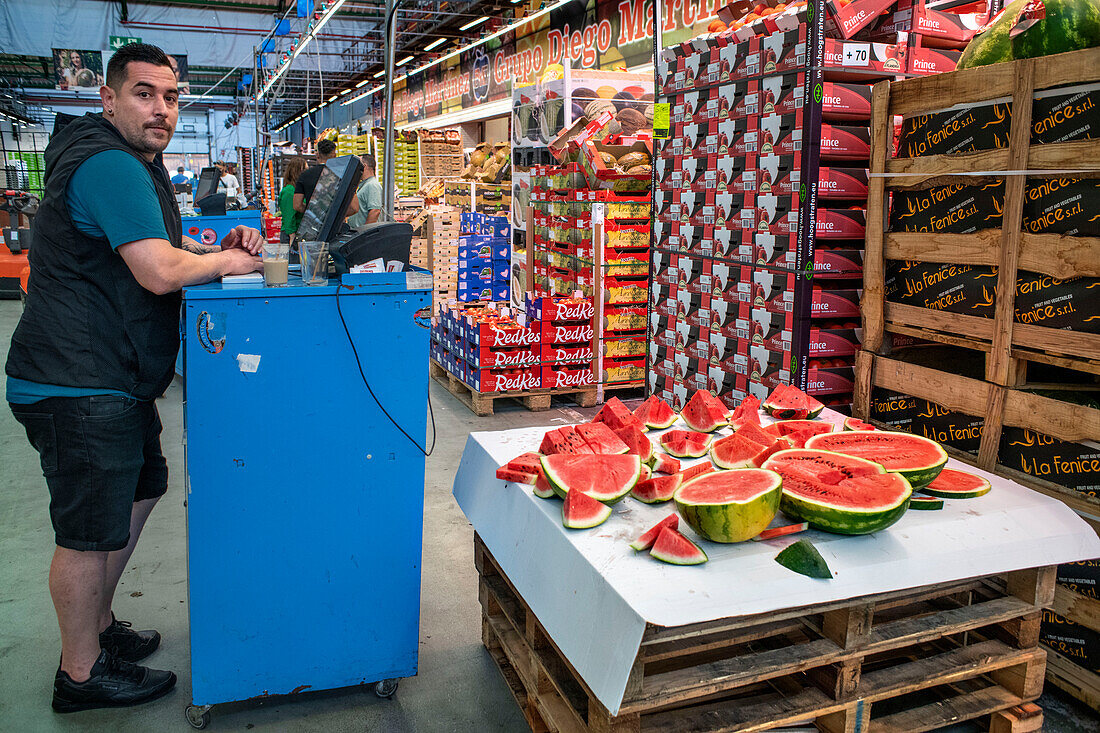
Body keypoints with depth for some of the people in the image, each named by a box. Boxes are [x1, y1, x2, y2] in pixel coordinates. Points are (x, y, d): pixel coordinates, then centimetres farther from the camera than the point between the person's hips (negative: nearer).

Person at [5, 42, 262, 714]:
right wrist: (226, 262, -9)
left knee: (141, 489, 22)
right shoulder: (109, 165, -18)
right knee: (89, 531, 1)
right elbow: (161, 272, -27)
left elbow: (163, 247, 25)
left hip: (115, 381, 11)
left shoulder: (138, 165, 16)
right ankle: (82, 672, 19)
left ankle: (96, 625, 38)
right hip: (78, 387, -11)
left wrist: (214, 249, 6)